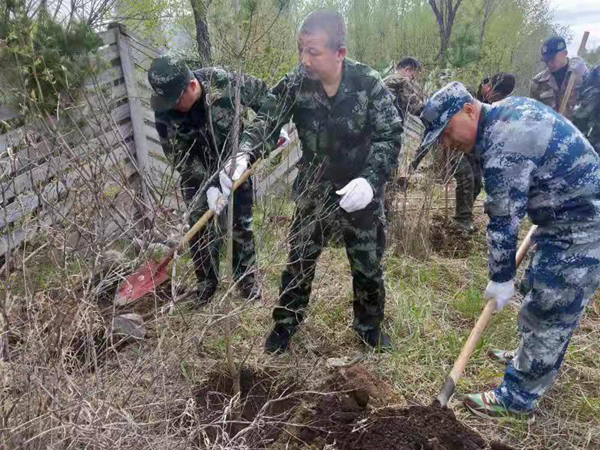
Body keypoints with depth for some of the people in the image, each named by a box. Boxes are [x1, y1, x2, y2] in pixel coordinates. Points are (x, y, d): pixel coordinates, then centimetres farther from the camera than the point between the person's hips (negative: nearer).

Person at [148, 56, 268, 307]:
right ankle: (206, 285, 20)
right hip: (198, 175, 0)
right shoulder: (164, 111, -22)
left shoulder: (223, 82, -25)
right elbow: (180, 157, -19)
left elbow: (262, 94, -7)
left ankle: (247, 279, 25)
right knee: (203, 232, 0)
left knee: (242, 225, 8)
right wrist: (208, 187, -26)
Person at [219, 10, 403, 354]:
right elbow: (266, 123, -11)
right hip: (314, 189, 2)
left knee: (368, 264, 12)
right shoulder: (295, 84, -12)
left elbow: (390, 136, -16)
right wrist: (243, 158, -31)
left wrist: (371, 180, -31)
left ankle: (370, 324, 37)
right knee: (299, 259, 12)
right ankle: (286, 323, 34)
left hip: (361, 191, -1)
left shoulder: (369, 83, -18)